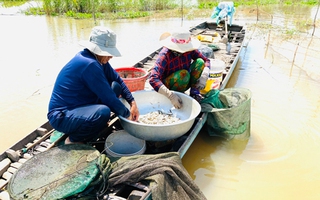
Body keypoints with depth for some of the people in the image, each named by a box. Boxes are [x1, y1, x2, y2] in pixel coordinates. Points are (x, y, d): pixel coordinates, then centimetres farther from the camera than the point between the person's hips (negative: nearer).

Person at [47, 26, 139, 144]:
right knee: (103, 112, -35)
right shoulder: (89, 64, -27)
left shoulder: (98, 58, -1)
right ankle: (74, 139, -5)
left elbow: (117, 80, 5)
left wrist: (132, 102, -3)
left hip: (81, 106, 9)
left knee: (115, 86, 1)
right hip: (62, 117, -9)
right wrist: (127, 115, -12)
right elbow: (108, 96, -25)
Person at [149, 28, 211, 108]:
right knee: (183, 74, -35)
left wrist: (203, 77, -25)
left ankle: (194, 93, -7)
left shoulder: (189, 49, -16)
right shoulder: (165, 55, -29)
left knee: (199, 62, -16)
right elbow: (153, 79, -39)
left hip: (184, 83, 5)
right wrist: (170, 95, -48)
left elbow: (206, 60, -6)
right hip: (167, 86, -5)